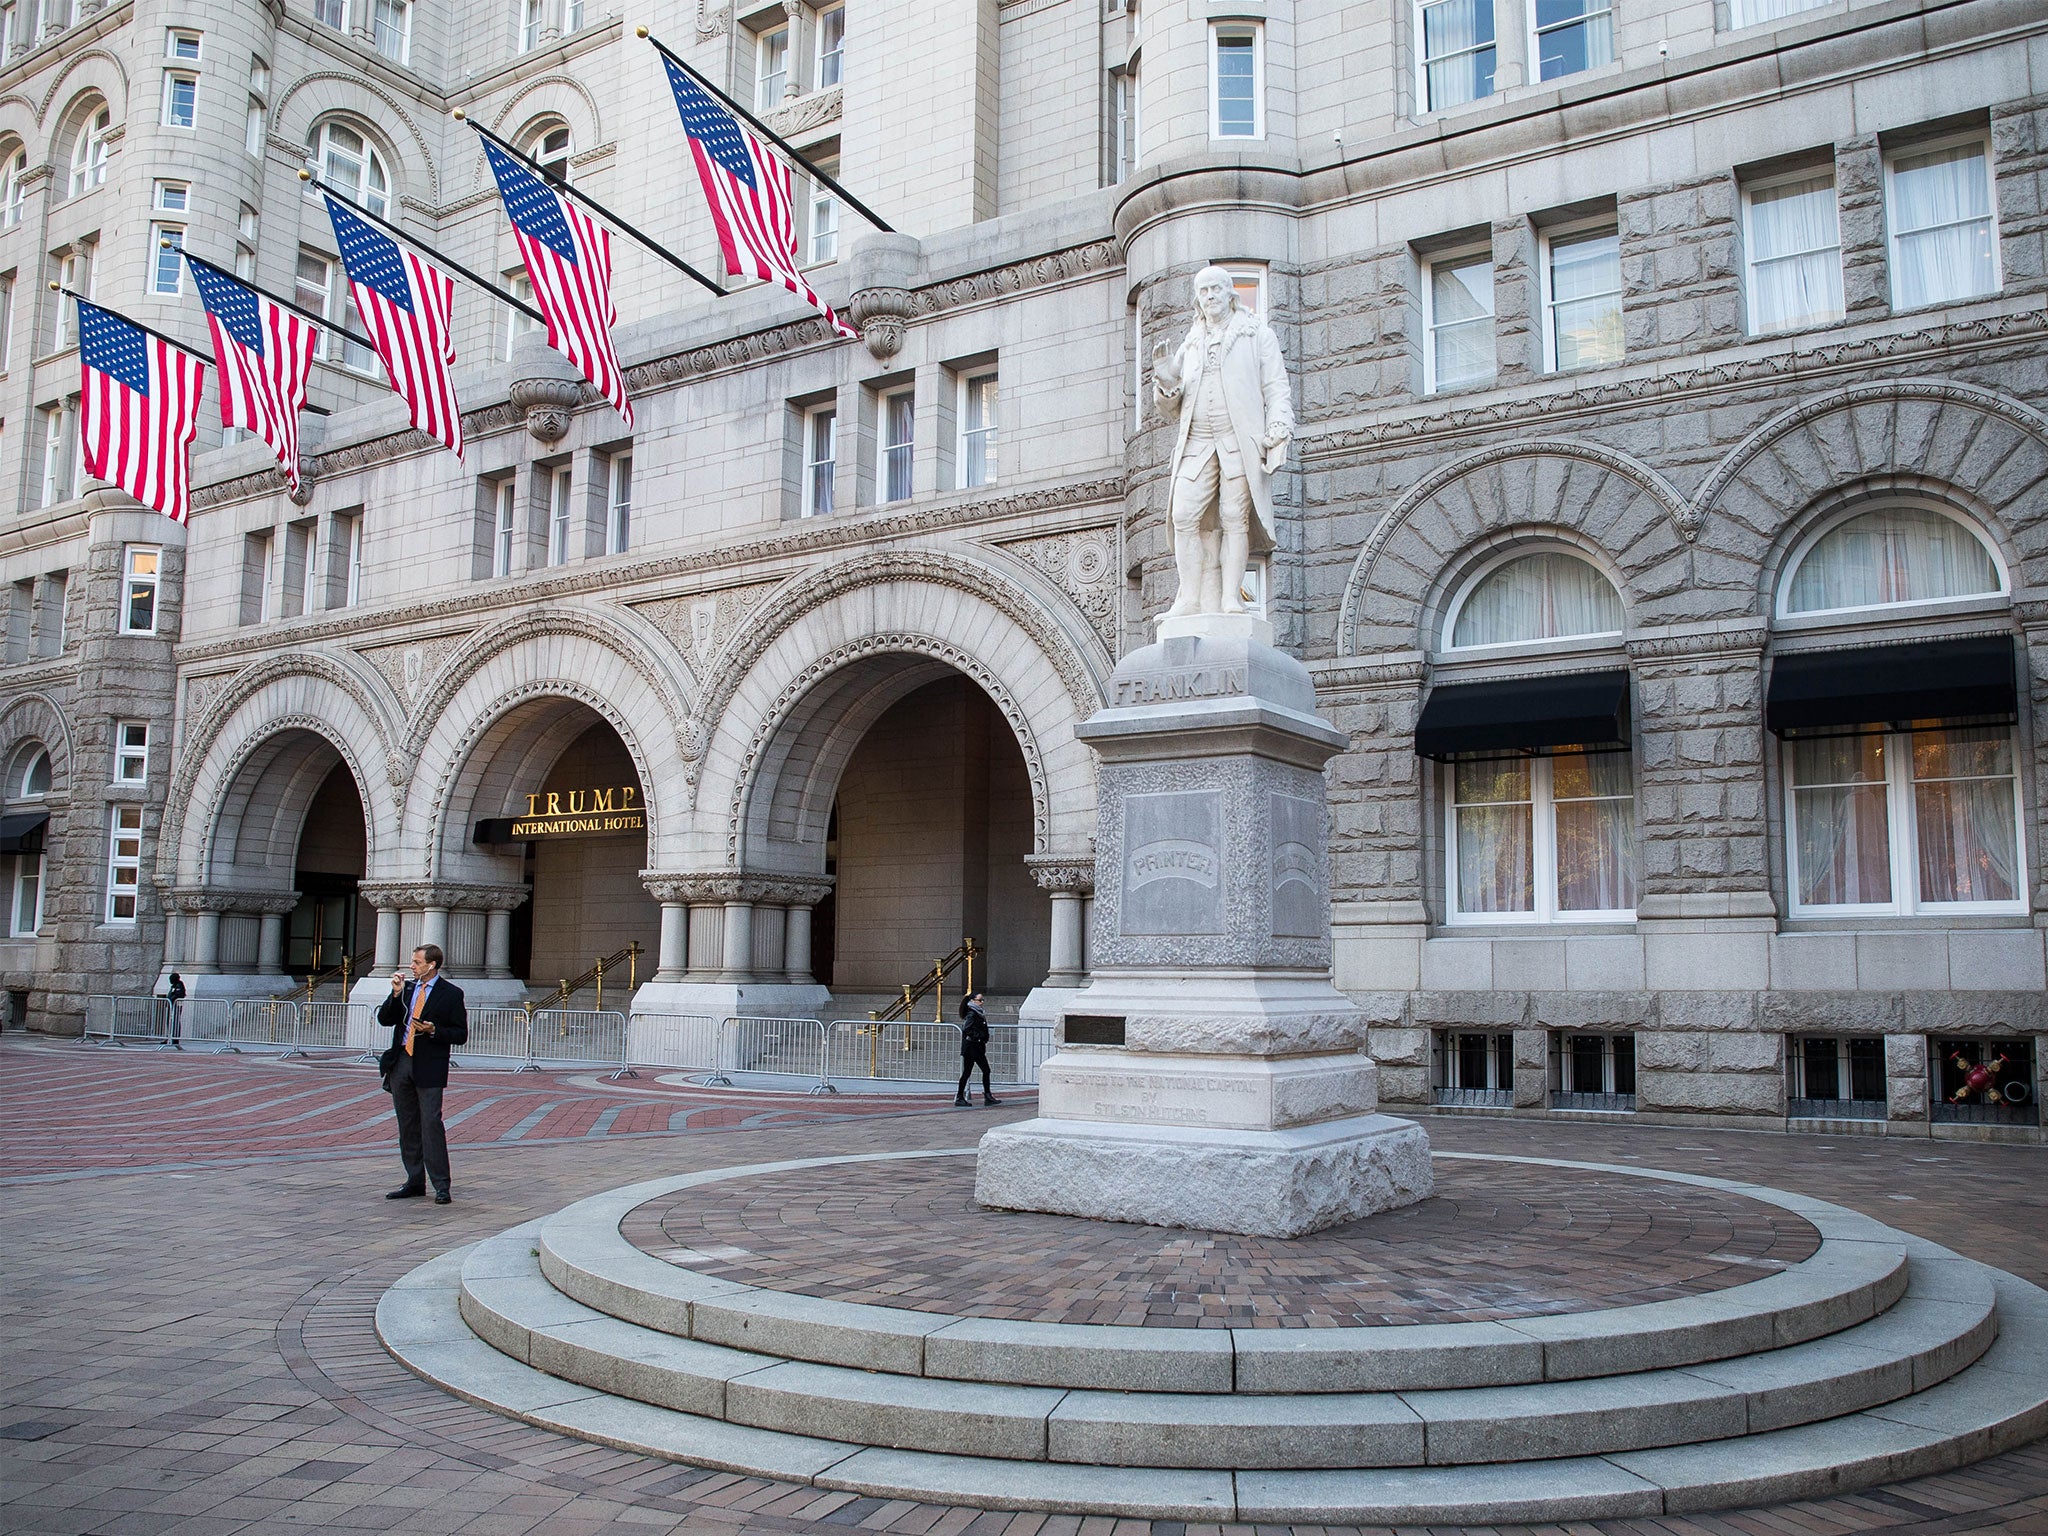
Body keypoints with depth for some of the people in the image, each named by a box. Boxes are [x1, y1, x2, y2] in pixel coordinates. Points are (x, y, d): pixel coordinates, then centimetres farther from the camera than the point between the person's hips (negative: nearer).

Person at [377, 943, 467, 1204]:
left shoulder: (451, 994, -3)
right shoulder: (407, 988, 12)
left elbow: (460, 1034, -3)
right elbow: (384, 1020, 9)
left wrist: (433, 1030, -18)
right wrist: (396, 994, -4)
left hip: (429, 1067, -6)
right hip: (401, 1063, 6)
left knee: (431, 1123, -11)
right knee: (407, 1125, 11)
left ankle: (441, 1186, -6)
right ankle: (415, 1182, 19)